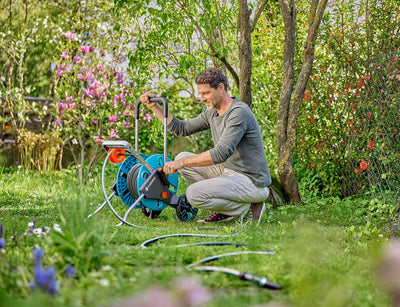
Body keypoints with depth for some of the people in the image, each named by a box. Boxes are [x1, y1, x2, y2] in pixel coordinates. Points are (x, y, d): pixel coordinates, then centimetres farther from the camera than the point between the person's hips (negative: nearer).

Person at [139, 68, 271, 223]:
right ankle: (223, 209, 5)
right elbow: (182, 128, 18)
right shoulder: (212, 112, 9)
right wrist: (155, 107, 8)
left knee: (194, 194, -25)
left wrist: (181, 163, -27)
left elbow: (221, 154, -28)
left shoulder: (239, 112, -20)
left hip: (252, 181, -10)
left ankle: (244, 207, -3)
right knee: (182, 157, 6)